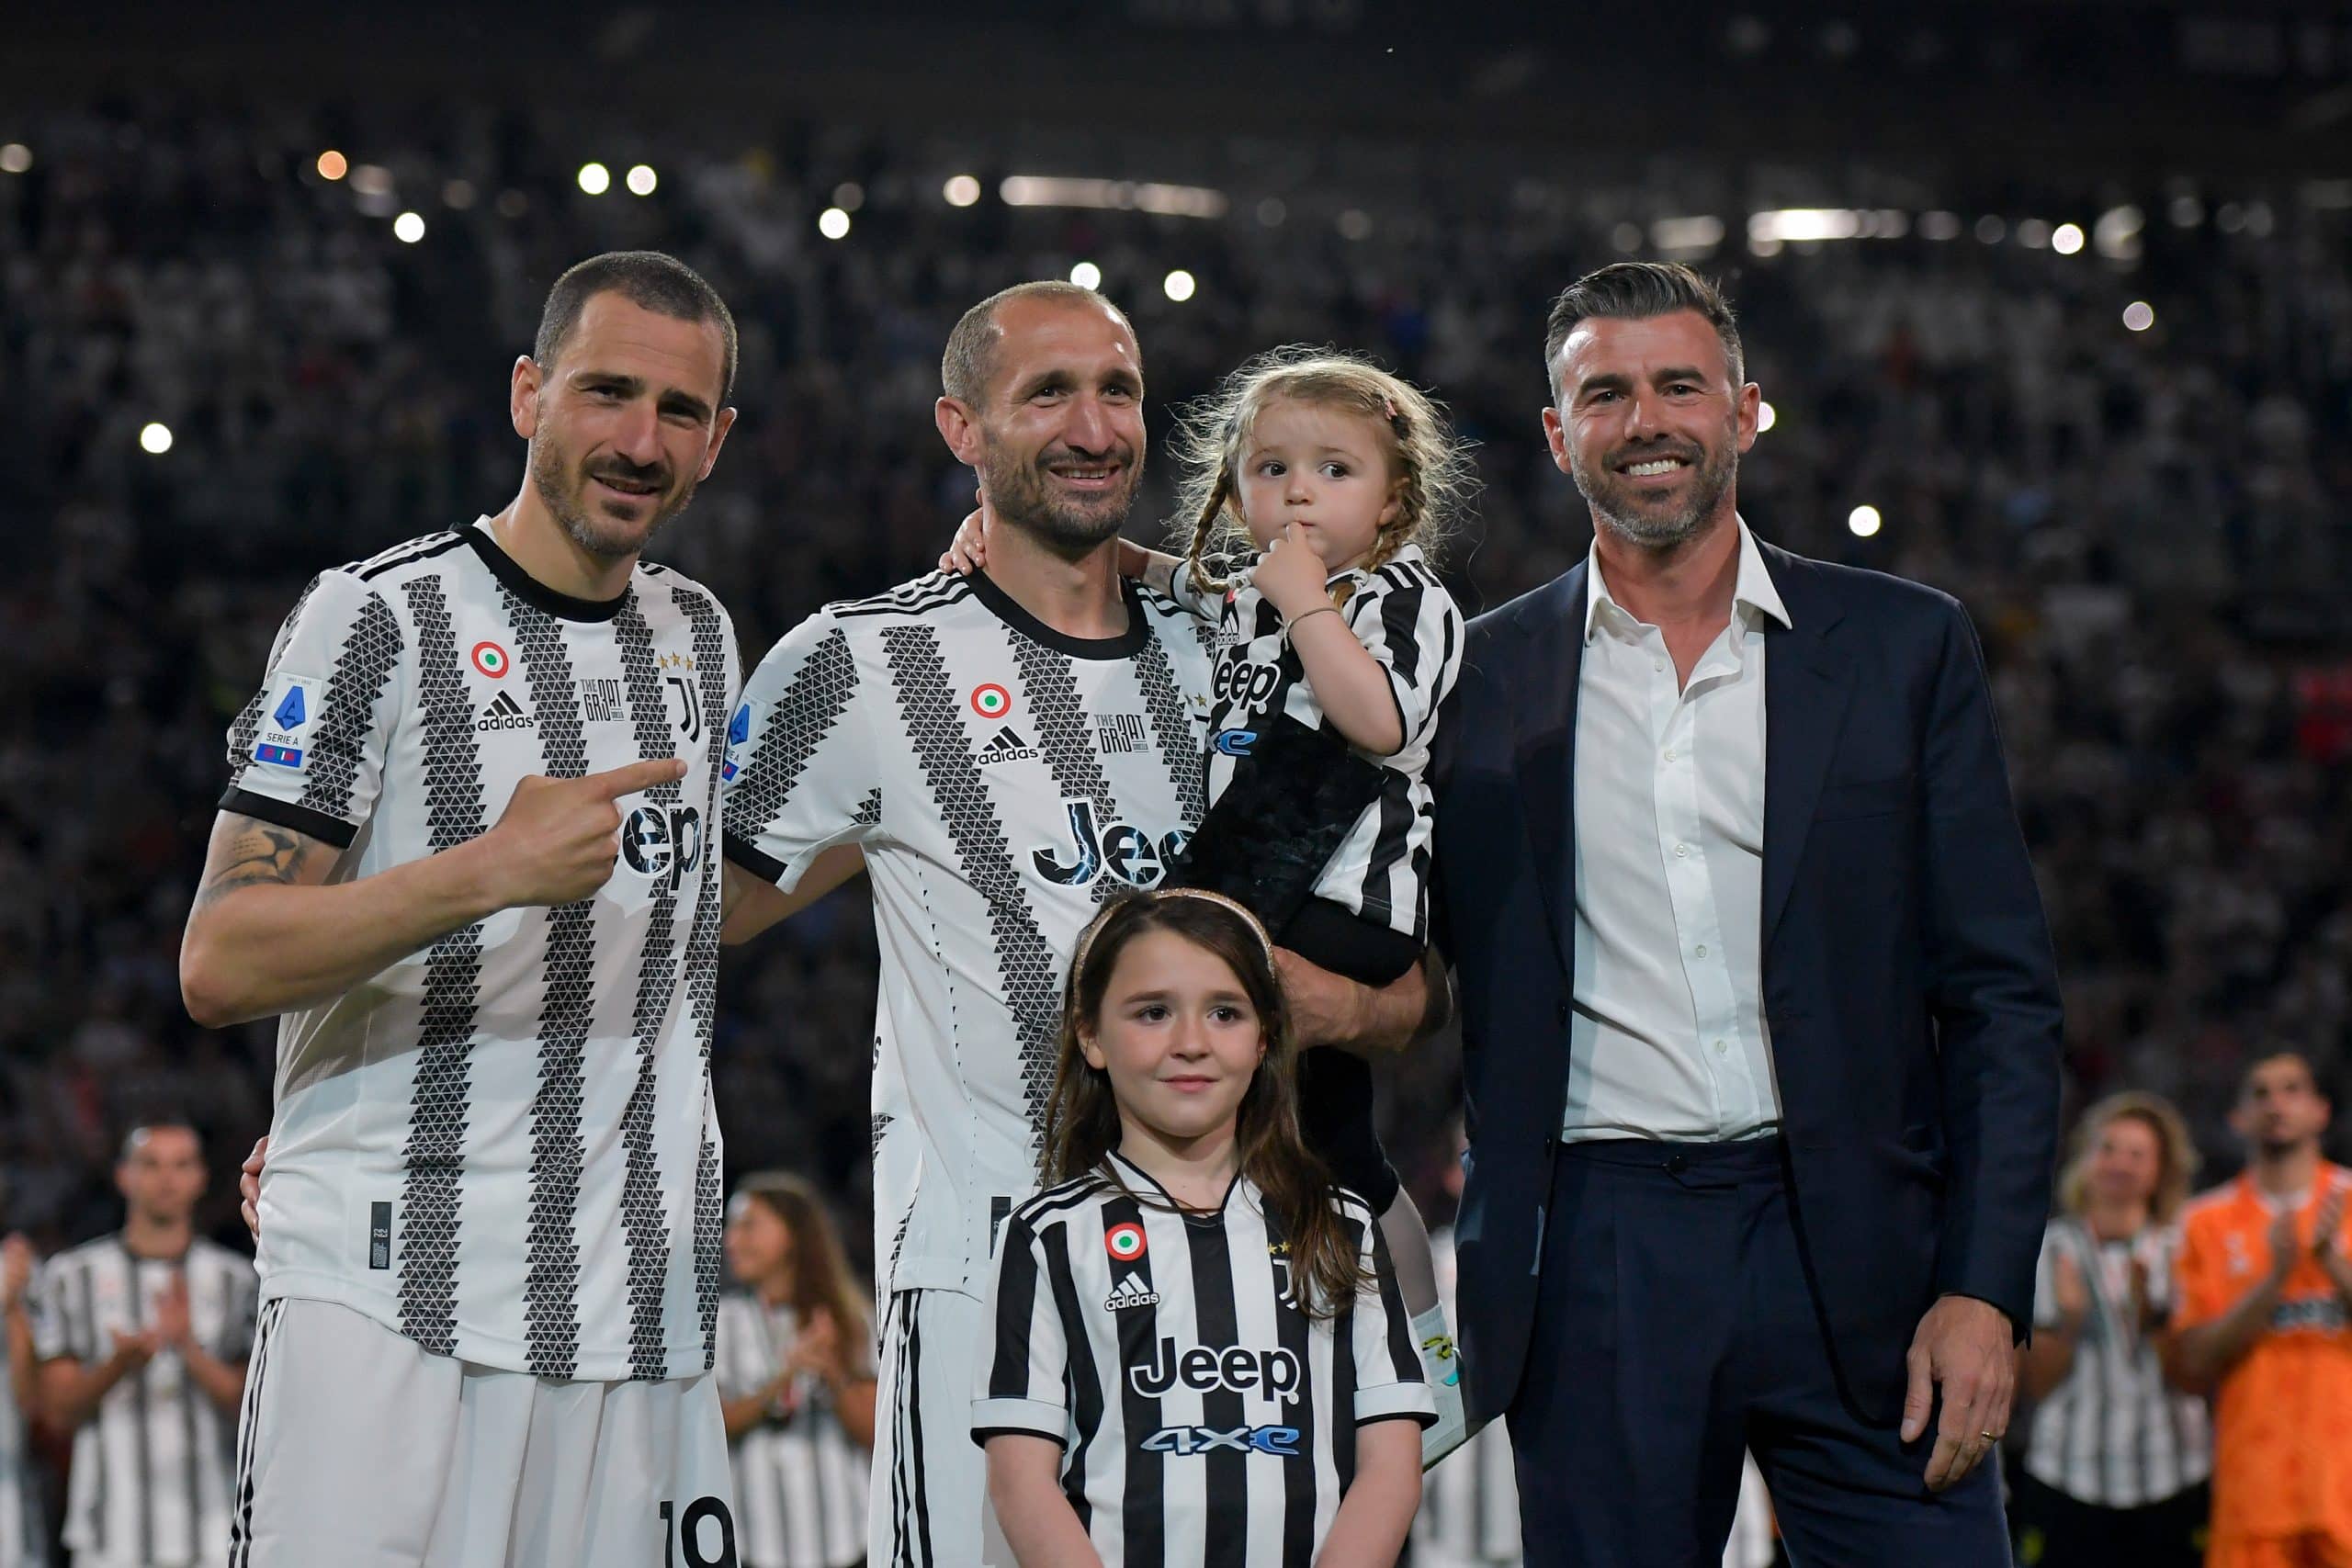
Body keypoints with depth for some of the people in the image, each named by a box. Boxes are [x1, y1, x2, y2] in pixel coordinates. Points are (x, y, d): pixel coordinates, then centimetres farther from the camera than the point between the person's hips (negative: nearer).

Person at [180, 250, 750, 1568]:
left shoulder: (703, 637, 15)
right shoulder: (382, 617, -4)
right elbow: (220, 967, -11)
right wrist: (488, 873, -21)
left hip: (637, 1316, 6)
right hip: (390, 1299, -5)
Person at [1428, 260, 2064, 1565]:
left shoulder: (1902, 646, 7)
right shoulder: (1484, 676, 9)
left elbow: (2000, 993, 4)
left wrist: (1983, 1286, -5)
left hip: (1855, 1256, 0)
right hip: (1595, 1269, 0)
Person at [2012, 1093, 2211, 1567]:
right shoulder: (2050, 1250, 5)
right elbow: (2035, 1383, 3)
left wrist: (2150, 1314, -15)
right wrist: (2068, 1318, -13)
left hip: (2172, 1486, 1)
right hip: (2066, 1481, 0)